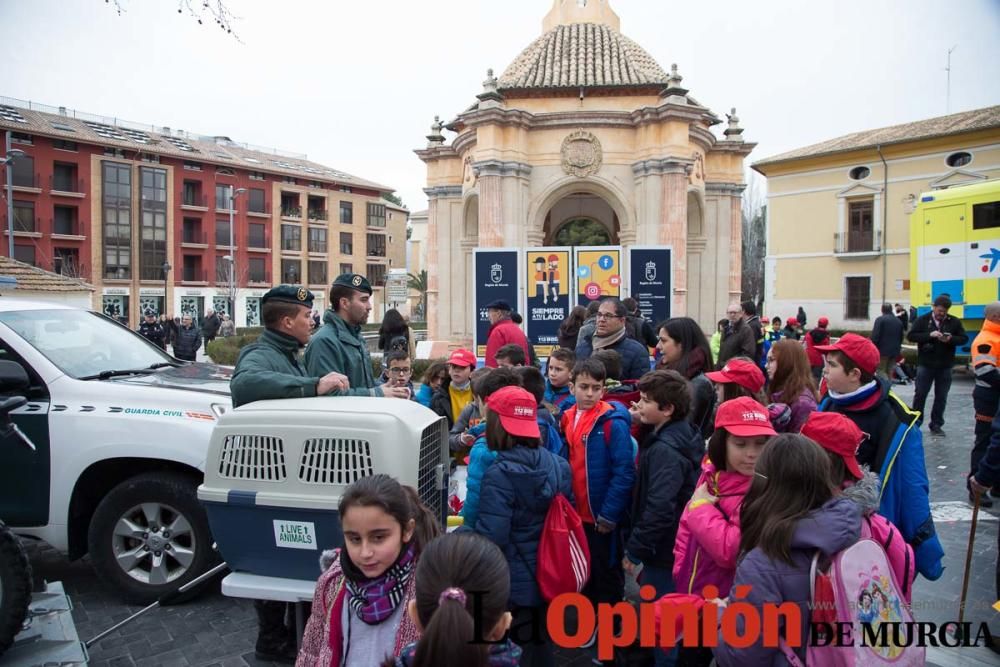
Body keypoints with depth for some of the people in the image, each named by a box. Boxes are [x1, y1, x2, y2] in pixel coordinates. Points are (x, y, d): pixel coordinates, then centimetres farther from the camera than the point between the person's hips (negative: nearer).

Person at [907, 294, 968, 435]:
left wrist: (951, 339, -17)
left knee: (941, 397, 7)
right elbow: (911, 336, -8)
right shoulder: (922, 320, -1)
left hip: (945, 366, 2)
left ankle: (936, 425, 17)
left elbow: (964, 339, 3)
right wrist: (929, 335, -21)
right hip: (925, 364, -2)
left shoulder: (955, 322, 5)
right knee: (920, 394, 2)